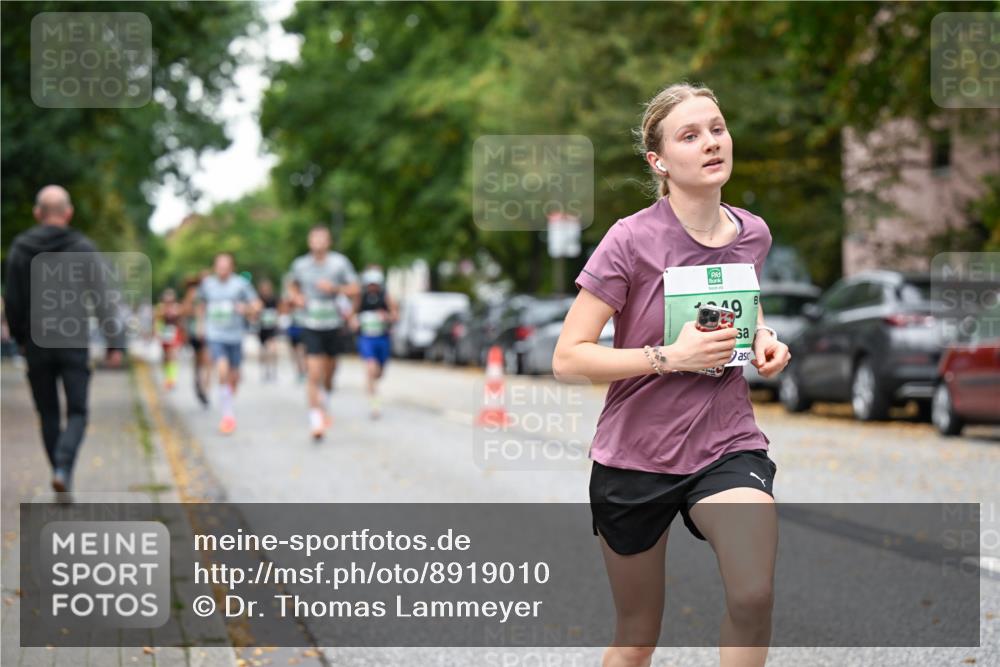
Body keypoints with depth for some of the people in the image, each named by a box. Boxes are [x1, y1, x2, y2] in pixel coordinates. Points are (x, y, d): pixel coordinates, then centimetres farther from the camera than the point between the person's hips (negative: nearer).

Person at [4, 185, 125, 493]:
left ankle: (61, 475, 13)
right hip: (74, 343, -2)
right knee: (77, 412, 3)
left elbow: (12, 301, 6)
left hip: (37, 344, 2)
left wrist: (20, 338, 20)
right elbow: (104, 299, -5)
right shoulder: (82, 248, -5)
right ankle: (64, 467, -19)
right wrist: (115, 343, -1)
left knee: (48, 414, 12)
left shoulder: (20, 249, 1)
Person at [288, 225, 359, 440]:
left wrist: (334, 288, -20)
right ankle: (316, 419, -12)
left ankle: (325, 404, 43)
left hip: (334, 325, 1)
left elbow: (355, 290, -4)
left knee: (328, 373, 14)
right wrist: (297, 297, 0)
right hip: (311, 327, -1)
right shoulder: (300, 265, 0)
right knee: (314, 374, -13)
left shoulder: (340, 262, -4)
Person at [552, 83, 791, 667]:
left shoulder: (753, 234, -1)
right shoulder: (632, 240, -15)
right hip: (635, 456, -2)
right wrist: (671, 357, -25)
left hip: (728, 446, 2)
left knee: (754, 598, -26)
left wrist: (763, 337, 0)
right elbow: (568, 359, -16)